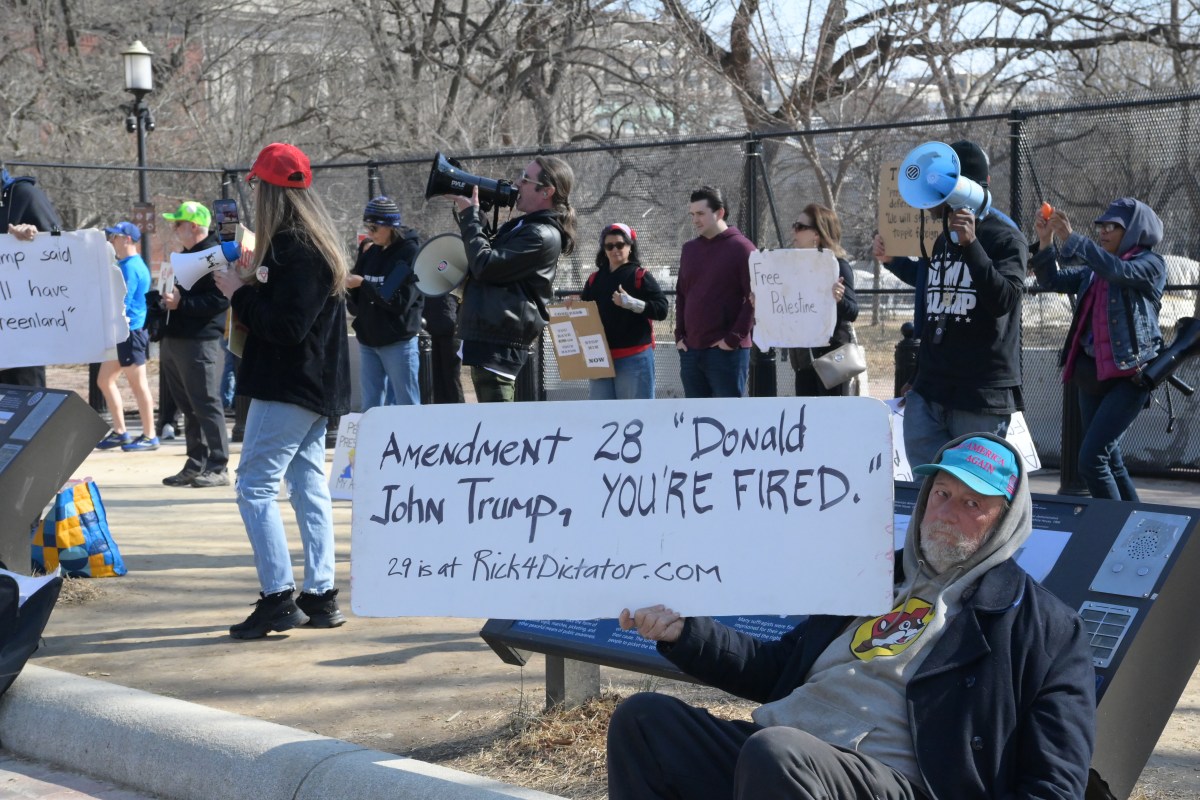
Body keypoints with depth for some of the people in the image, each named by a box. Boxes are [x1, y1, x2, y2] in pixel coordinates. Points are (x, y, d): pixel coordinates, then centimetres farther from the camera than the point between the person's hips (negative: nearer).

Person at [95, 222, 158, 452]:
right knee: (105, 380, 13)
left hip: (130, 332, -10)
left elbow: (123, 304, -19)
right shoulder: (125, 265, 14)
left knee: (138, 384, -3)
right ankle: (120, 432, 18)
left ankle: (149, 437, 3)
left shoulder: (130, 267, -16)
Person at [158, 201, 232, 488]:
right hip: (175, 341, 10)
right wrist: (165, 299, 11)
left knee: (207, 405, -7)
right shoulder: (184, 256, 20)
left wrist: (181, 302, -22)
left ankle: (218, 467, -3)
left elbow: (219, 300, -21)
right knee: (188, 407, 12)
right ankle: (195, 465, 16)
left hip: (201, 343, -10)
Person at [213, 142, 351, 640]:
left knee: (255, 485, -6)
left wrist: (239, 294, -13)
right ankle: (320, 597, 13)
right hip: (314, 387, 10)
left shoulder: (293, 247, -18)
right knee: (308, 484, 11)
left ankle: (278, 598, -8)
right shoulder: (318, 243, 13)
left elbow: (286, 325, -23)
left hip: (288, 388, -10)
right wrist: (253, 283, 9)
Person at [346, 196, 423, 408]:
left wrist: (363, 284, -18)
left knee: (406, 407, 0)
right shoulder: (371, 251, 10)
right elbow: (356, 304, 10)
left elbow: (400, 301, -18)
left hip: (398, 342, -6)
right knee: (370, 408, 11)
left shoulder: (410, 253, -8)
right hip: (367, 340, 6)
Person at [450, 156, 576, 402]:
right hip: (489, 337, 11)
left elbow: (485, 266, -18)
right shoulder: (525, 225, 18)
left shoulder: (542, 237, -15)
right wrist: (474, 215, 11)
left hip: (499, 342, -11)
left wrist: (469, 216, -9)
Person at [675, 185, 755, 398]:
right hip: (690, 350, 6)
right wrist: (679, 335, 9)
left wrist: (734, 338, -13)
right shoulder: (689, 249, 15)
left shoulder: (741, 248, -4)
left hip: (726, 351, -6)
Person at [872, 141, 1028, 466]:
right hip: (928, 391, 6)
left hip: (982, 397, -6)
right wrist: (891, 261, 23)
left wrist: (970, 244, -27)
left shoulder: (1005, 238, -6)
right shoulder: (938, 238, 16)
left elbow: (1003, 300, -21)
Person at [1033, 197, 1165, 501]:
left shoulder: (1151, 264, -2)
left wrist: (1070, 238, -25)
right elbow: (1052, 280, 12)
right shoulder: (1094, 270, 17)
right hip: (1091, 374, 8)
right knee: (1110, 461, 12)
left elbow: (1118, 270, -21)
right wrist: (1045, 240, -3)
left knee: (1091, 459, -18)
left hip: (1129, 376, -8)